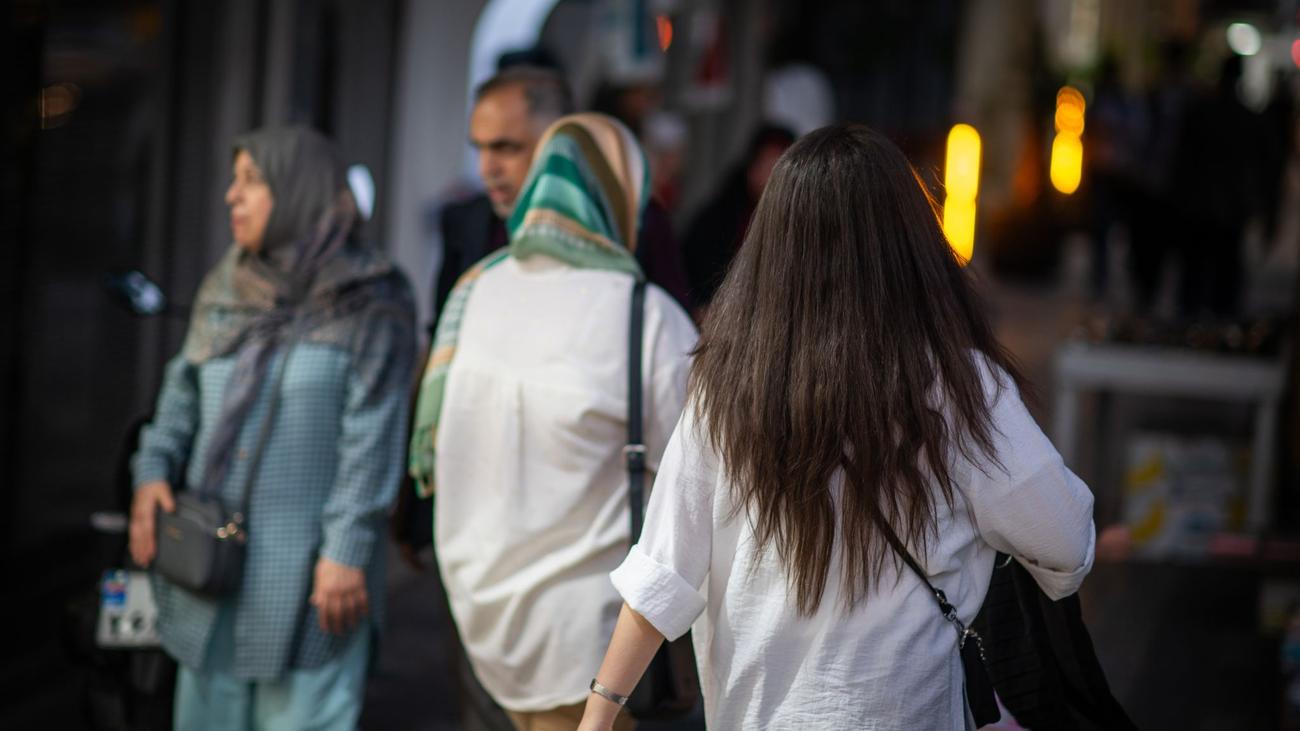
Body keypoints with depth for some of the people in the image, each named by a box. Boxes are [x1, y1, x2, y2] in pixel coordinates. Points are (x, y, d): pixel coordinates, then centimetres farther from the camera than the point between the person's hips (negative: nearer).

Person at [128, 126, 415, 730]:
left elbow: (372, 438, -12)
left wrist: (347, 550, -17)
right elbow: (183, 393, 16)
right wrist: (154, 471, -1)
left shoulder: (369, 305, -7)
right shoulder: (224, 289, 12)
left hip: (305, 571, -6)